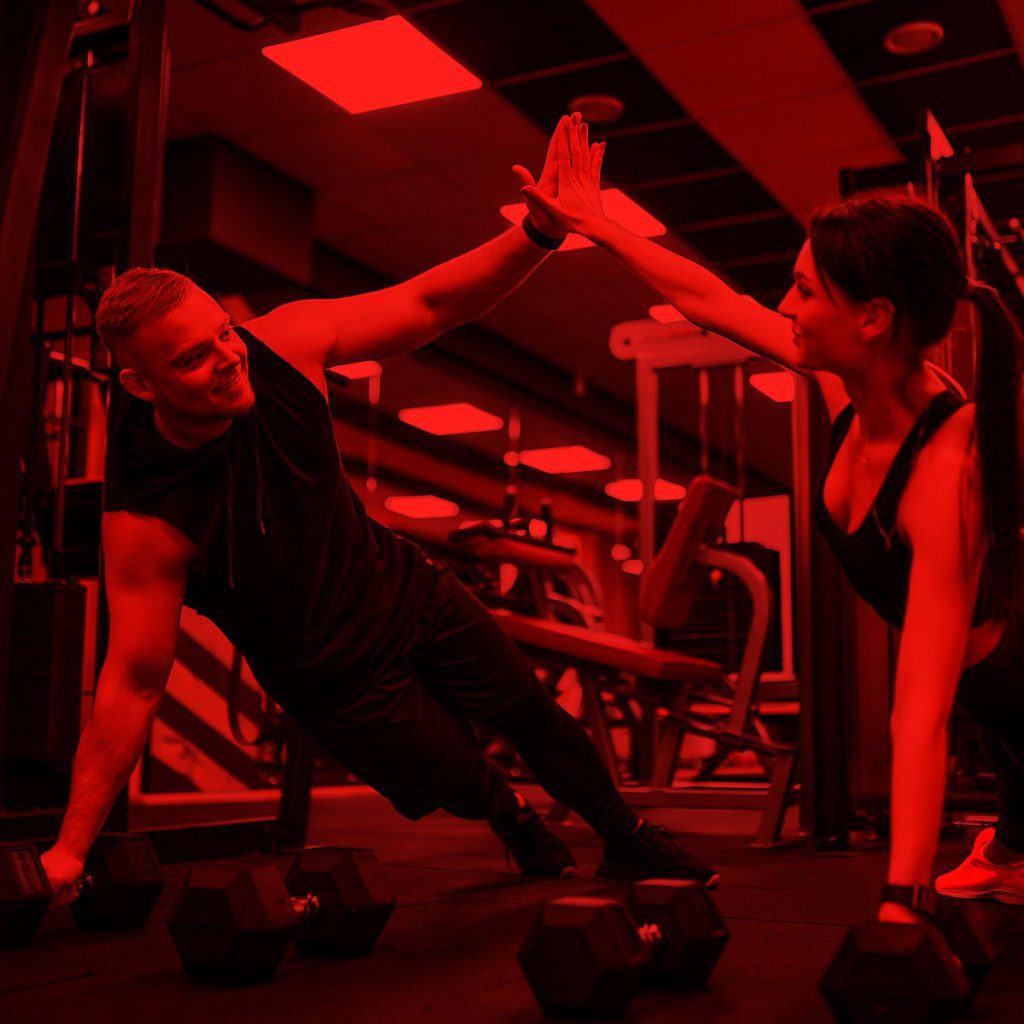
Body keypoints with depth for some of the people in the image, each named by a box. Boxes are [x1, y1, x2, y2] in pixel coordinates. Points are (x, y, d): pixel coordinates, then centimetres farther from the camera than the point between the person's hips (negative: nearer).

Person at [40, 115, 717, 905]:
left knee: (531, 713, 15)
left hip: (403, 586, 4)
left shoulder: (280, 346, -20)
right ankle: (513, 817, 52)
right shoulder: (145, 519, -32)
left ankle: (628, 841, 44)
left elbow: (430, 303, -16)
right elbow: (134, 683, -25)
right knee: (454, 779, 11)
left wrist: (539, 231, -31)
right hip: (337, 677, -4)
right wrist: (70, 848, -23)